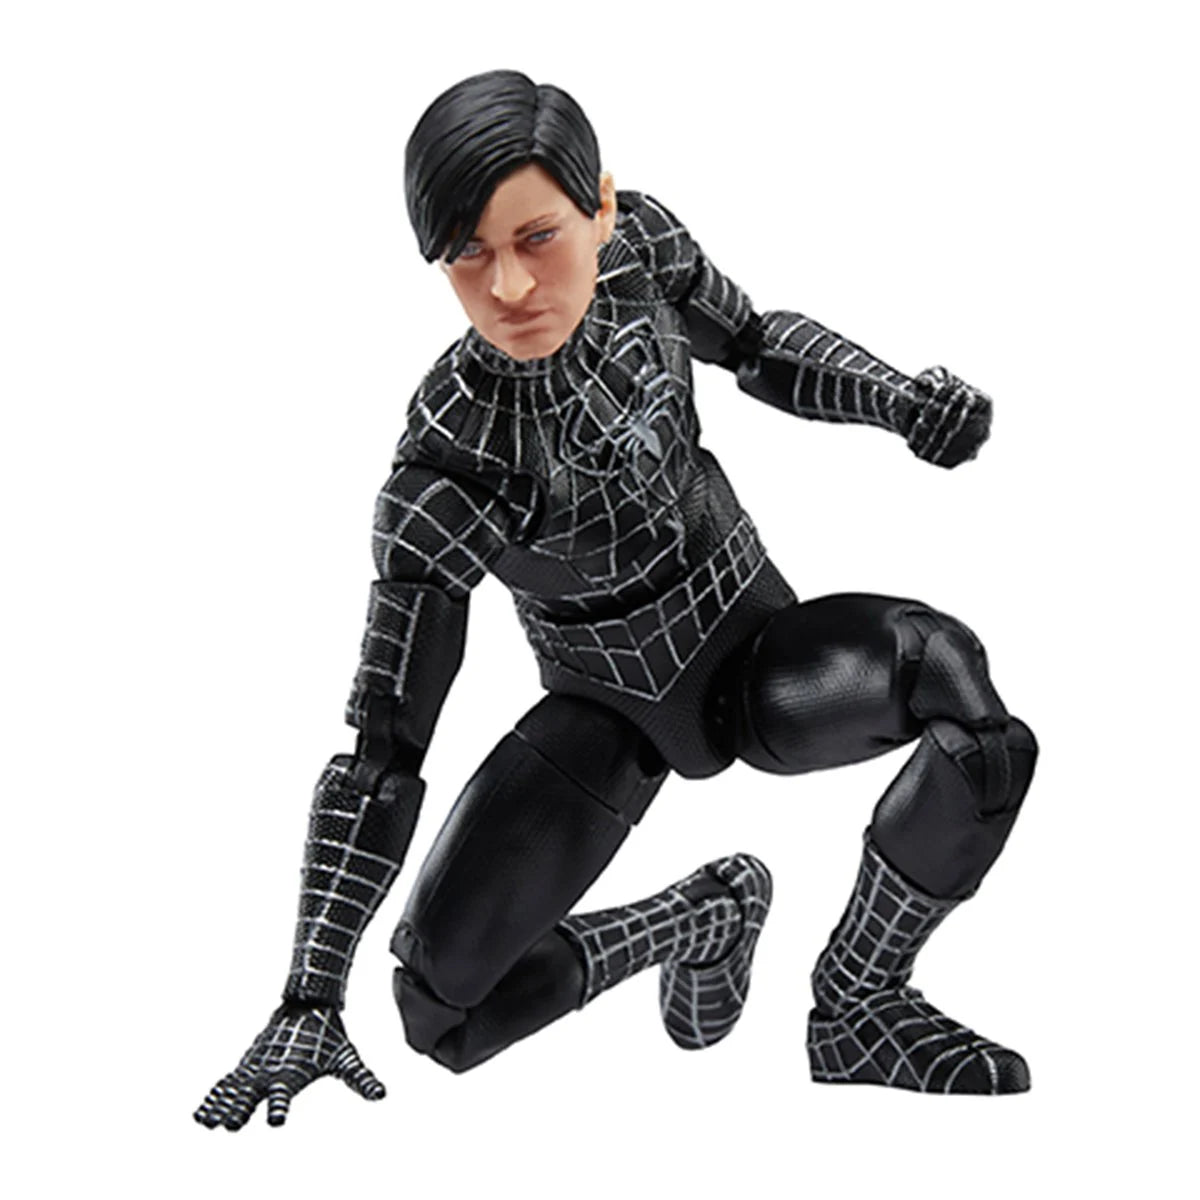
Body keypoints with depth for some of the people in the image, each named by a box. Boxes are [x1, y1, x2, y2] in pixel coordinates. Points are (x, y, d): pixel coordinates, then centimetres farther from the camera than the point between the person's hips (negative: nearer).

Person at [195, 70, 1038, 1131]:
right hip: (613, 709, -2)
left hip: (758, 653, 2)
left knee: (940, 665, -32)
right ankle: (702, 917, 16)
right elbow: (381, 754, -25)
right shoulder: (448, 475, -29)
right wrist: (309, 1002, -27)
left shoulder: (639, 243, -18)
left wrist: (905, 398, -13)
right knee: (445, 1010, -14)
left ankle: (856, 1013, -5)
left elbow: (753, 343, 5)